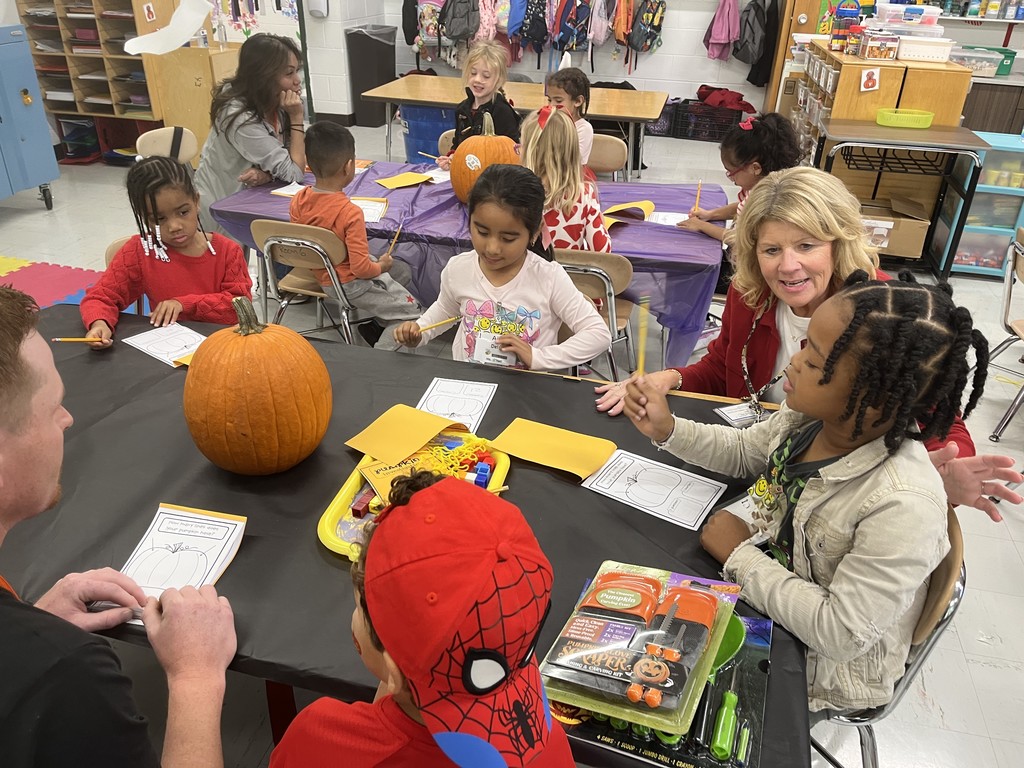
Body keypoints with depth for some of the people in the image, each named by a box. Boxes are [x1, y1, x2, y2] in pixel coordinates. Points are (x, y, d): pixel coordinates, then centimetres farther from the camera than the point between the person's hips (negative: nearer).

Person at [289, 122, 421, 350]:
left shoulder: (298, 201, -10)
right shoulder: (350, 212, -30)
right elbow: (361, 268, -28)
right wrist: (381, 266, -7)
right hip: (350, 284, -8)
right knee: (411, 311, 4)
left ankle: (386, 324, 27)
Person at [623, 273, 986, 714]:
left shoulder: (904, 506, -37)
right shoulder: (808, 415, -16)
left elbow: (840, 634, -31)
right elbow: (743, 453, 5)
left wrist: (741, 555, -23)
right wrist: (667, 429, -11)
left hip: (823, 671, -6)